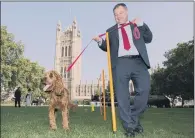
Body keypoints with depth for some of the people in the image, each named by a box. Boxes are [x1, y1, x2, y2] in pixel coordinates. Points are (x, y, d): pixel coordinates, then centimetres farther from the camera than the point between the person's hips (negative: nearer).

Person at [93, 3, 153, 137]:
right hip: (120, 63, 0)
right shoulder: (111, 31, 23)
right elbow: (107, 47, 18)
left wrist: (142, 24, 4)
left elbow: (149, 38, 15)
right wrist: (100, 42, -2)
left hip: (138, 62, 1)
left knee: (144, 90, -11)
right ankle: (129, 125, 7)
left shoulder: (137, 26, 23)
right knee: (122, 95, -4)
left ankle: (134, 117, 12)